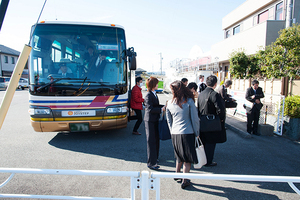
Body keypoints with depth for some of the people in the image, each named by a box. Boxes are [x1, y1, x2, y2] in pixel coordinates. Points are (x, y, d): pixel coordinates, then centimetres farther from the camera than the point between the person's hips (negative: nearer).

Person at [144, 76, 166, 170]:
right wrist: (161, 109, -23)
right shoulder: (148, 95, -17)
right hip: (150, 121, -10)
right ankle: (151, 163, 6)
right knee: (151, 141, -3)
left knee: (156, 140, 19)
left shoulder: (154, 94, 12)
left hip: (155, 120, 10)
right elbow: (150, 109, -23)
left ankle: (154, 158, 36)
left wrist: (164, 106, 4)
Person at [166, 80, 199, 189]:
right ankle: (185, 181, 17)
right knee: (188, 158, 11)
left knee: (179, 155, 25)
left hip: (175, 133, 4)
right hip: (188, 133, -4)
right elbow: (195, 119, -7)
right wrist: (196, 133, 4)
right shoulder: (189, 101, -10)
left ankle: (177, 174, 38)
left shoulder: (170, 103, 0)